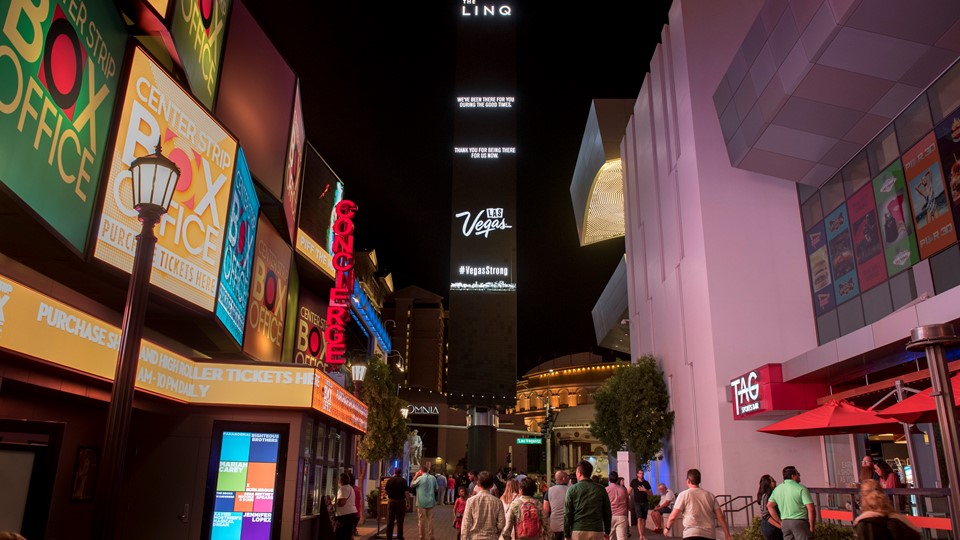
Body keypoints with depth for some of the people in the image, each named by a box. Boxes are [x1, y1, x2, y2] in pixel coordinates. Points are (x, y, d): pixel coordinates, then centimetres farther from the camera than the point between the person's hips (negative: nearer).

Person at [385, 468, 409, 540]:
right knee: (400, 521, 4)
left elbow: (386, 491, 4)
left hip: (391, 501, 2)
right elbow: (406, 492, -11)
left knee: (390, 521, 9)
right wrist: (408, 503, -4)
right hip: (401, 501, -2)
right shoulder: (403, 481, -8)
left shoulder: (389, 480, 0)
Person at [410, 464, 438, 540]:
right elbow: (436, 490, 10)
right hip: (431, 502, 4)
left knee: (422, 520, 4)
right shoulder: (433, 478, 3)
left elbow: (411, 485, 1)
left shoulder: (420, 478, -11)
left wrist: (415, 476, 5)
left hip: (422, 502, -4)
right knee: (430, 520, 10)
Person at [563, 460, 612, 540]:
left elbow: (567, 514, -2)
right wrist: (607, 532, 20)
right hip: (597, 531, 1)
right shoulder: (600, 489, 5)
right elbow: (607, 512, 10)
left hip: (578, 531, -1)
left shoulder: (572, 489, 0)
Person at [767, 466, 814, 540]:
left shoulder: (777, 489, 10)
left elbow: (769, 506, 12)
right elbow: (811, 509, -15)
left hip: (784, 523, 6)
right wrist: (811, 527, -5)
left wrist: (780, 522, 14)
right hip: (799, 522, -6)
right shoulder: (801, 488, -9)